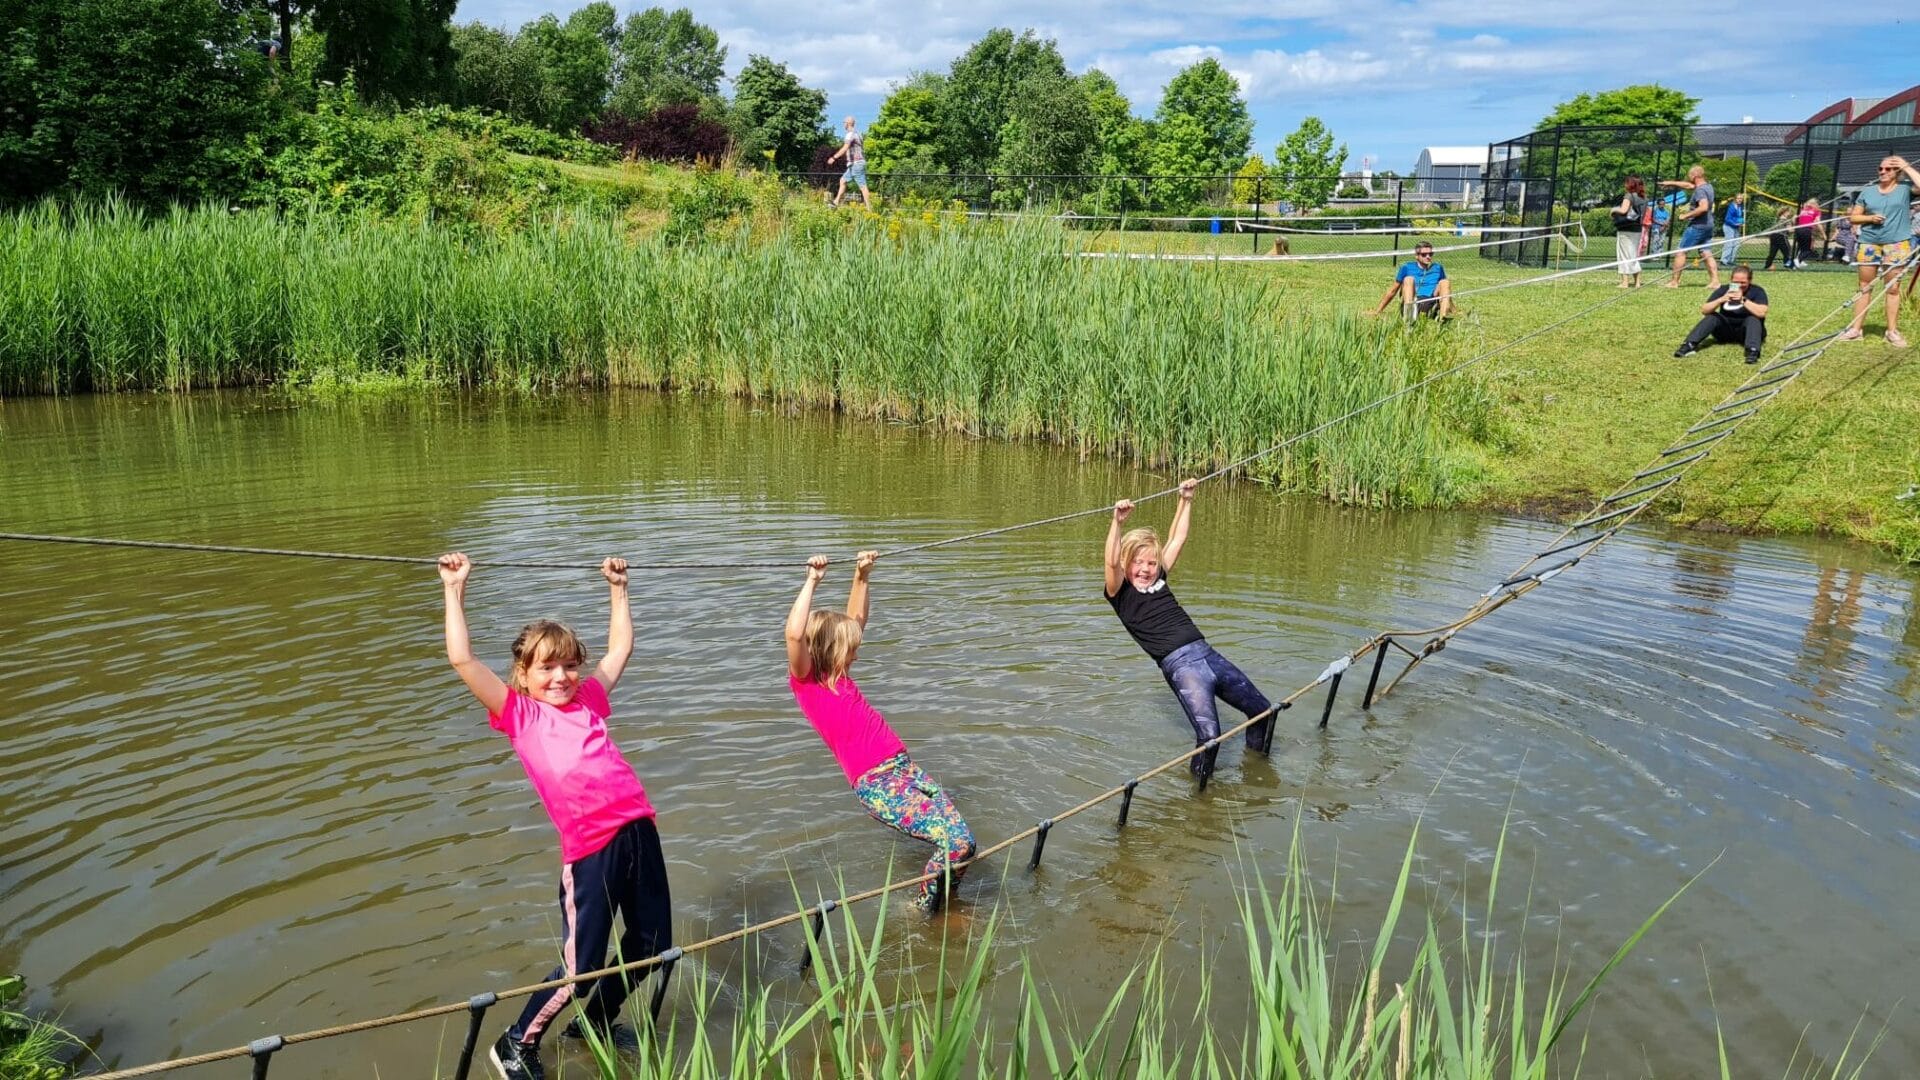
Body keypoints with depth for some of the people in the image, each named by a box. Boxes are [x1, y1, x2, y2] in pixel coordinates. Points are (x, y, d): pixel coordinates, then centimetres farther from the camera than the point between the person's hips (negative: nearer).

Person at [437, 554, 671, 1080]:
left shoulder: (588, 699, 17)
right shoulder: (518, 713, 4)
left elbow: (621, 646, 30)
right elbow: (462, 660, -5)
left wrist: (617, 587, 31)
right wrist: (454, 589, -3)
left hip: (638, 828, 6)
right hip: (589, 846, -5)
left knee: (652, 943, 14)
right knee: (579, 966, -3)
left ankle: (598, 1021, 40)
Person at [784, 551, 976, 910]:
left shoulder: (839, 675, 18)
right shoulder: (805, 683, -4)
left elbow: (856, 620, 29)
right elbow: (794, 635, -23)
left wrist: (861, 576, 19)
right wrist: (811, 582, -16)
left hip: (905, 769, 9)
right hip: (877, 785, -8)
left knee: (960, 836, -5)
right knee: (958, 843, -18)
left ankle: (940, 905, 19)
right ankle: (923, 914, 7)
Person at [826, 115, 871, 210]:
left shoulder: (850, 134, -12)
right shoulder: (858, 134, 17)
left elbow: (845, 148, -24)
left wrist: (834, 157, -24)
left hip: (856, 164, -10)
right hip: (858, 163, 10)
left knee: (863, 186, -9)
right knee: (843, 181, 15)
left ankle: (869, 209, -10)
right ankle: (836, 203, 16)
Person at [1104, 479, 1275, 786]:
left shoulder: (1159, 579, 19)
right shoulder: (1120, 594, 3)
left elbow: (1177, 540, 23)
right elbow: (1111, 562, -15)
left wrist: (1186, 500, 18)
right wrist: (1117, 522, -24)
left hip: (1207, 654, 7)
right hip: (1179, 665, -7)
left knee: (1265, 711, 10)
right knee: (1209, 734, -25)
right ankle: (1199, 785, 4)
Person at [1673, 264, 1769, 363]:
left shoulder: (1757, 291, -9)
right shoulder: (1723, 290, -2)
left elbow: (1761, 313, -27)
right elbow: (1704, 310, -13)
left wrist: (1743, 300, -35)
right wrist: (1721, 300, -28)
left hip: (1746, 332, -2)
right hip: (1725, 332, 2)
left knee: (1753, 319, -30)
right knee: (1712, 316, -21)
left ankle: (1753, 351, -50)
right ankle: (1689, 345, -38)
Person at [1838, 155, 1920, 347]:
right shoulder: (1868, 191, 7)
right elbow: (1854, 217, 9)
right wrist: (1870, 218, -10)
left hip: (1897, 244, -2)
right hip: (1868, 243, 2)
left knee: (1893, 289, 3)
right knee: (1865, 287, 7)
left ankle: (1892, 331, 8)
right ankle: (1856, 329, 11)